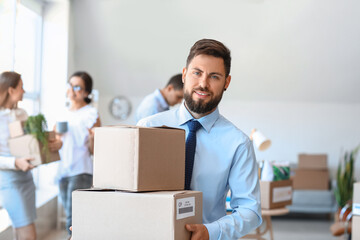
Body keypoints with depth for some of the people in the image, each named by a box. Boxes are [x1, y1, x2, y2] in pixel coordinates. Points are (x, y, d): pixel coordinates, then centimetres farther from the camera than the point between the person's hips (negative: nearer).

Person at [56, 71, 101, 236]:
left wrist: (92, 138, -25)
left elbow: (93, 151, -5)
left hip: (81, 171, -7)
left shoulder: (91, 114, -4)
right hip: (63, 171, 7)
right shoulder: (65, 113, 14)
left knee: (73, 221, -14)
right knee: (69, 217, 13)